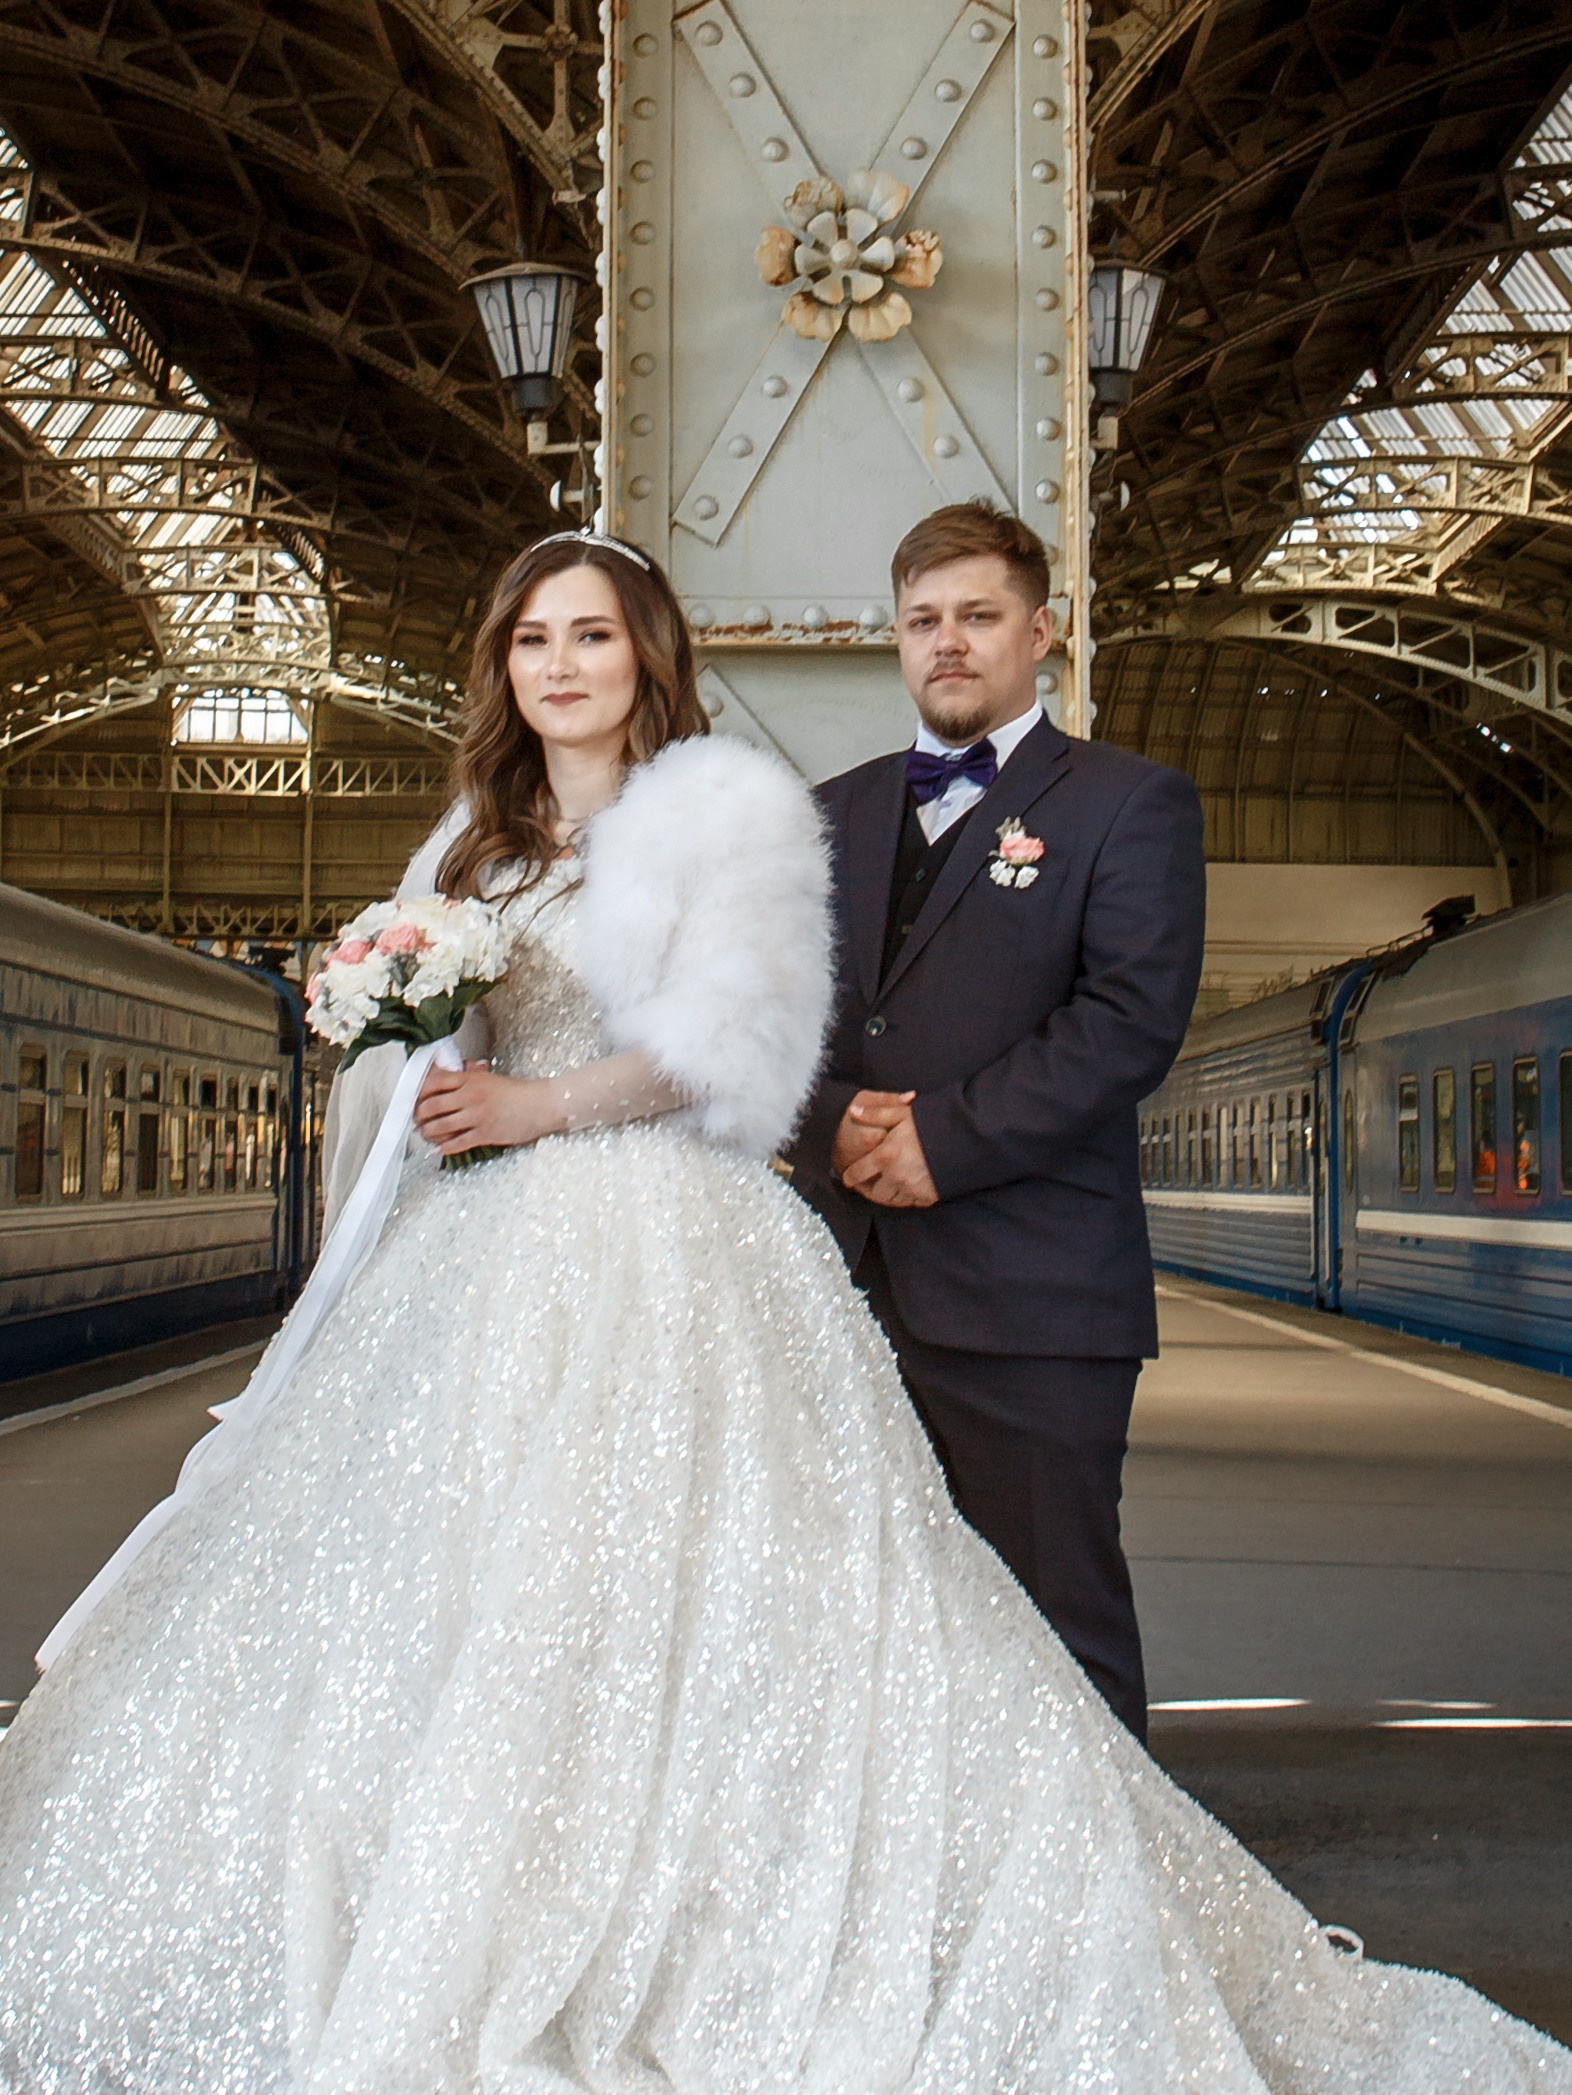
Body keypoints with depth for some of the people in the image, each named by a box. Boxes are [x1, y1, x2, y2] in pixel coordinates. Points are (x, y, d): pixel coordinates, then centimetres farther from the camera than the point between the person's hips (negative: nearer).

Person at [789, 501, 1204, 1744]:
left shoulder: (1130, 803, 4)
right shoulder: (836, 813, 20)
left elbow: (1132, 1021, -9)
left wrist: (943, 1138, -14)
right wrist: (833, 1119, -6)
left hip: (1031, 1296, -5)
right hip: (846, 1282, 5)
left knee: (1057, 1633, 0)